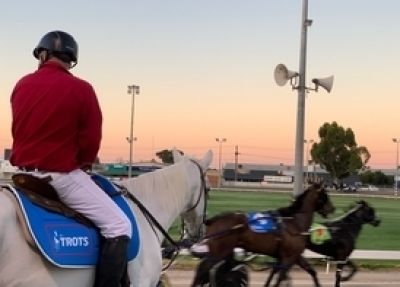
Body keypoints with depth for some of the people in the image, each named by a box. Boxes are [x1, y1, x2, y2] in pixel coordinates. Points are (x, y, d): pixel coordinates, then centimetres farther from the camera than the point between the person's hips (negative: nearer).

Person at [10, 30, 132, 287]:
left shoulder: (22, 85, 7)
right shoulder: (81, 89, -9)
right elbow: (91, 142, -6)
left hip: (25, 173, 7)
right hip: (62, 176, -6)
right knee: (119, 227, -3)